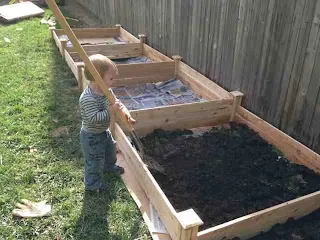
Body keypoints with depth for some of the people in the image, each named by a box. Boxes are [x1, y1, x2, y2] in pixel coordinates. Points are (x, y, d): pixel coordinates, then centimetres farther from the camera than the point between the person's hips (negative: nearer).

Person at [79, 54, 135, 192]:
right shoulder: (88, 98, -34)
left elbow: (116, 102, 4)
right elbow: (93, 118, -38)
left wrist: (125, 112, -14)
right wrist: (110, 111, -39)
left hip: (104, 131, 9)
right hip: (92, 136, -9)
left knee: (110, 148, 30)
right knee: (95, 160, 5)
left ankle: (109, 166, 58)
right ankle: (92, 184, 27)